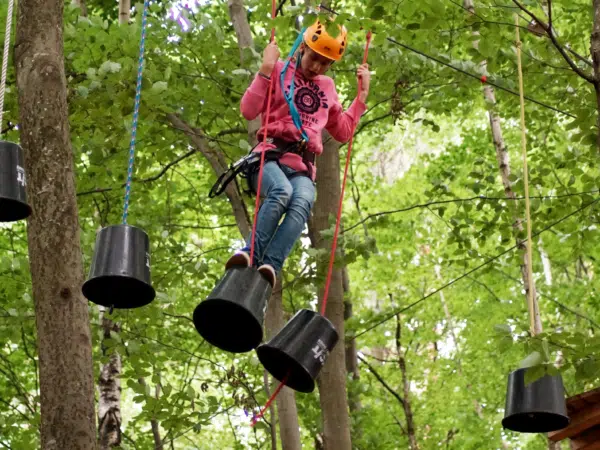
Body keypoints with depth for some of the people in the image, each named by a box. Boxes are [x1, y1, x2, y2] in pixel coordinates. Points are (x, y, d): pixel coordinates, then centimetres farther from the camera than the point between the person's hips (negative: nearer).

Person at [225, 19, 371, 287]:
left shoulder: (327, 87, 25)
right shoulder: (280, 72, 10)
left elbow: (343, 132, 31)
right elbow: (248, 111, -1)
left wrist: (362, 94, 26)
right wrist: (266, 70, -7)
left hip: (302, 168, 3)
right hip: (270, 156, -3)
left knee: (302, 202, -34)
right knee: (282, 191, -39)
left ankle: (270, 265, -50)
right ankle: (250, 255, -41)